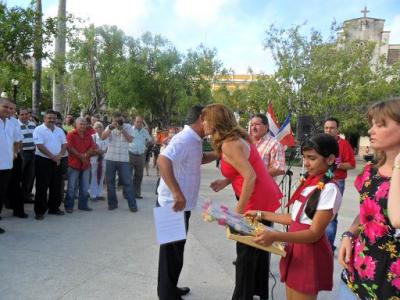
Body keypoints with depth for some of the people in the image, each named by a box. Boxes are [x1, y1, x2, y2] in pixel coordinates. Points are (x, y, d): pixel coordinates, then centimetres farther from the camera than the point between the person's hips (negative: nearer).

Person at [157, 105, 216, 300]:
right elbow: (163, 161, -37)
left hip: (182, 205, 10)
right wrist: (177, 194, -40)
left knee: (177, 249, 22)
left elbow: (200, 159, 29)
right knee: (171, 251, 4)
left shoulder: (194, 140, 9)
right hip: (173, 205, -10)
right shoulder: (185, 139, -22)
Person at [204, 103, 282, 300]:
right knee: (260, 250, 21)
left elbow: (250, 177, -24)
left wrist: (238, 210, -19)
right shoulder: (236, 138, 9)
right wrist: (226, 181, 7)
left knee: (246, 254, 6)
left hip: (258, 202, -9)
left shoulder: (228, 144, -19)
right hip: (267, 199, 9)